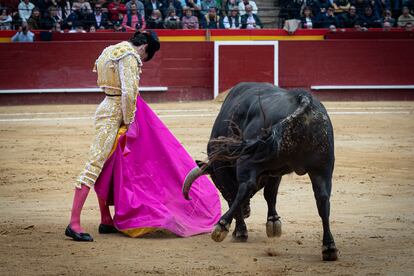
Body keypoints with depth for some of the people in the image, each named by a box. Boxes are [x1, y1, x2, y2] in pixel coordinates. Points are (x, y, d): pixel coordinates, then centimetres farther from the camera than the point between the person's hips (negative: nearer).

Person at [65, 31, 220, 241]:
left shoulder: (114, 51, 17)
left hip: (109, 110, 11)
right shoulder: (129, 56, -14)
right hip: (113, 115, -11)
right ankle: (73, 224, -17)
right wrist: (128, 121, -13)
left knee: (107, 169, 15)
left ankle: (106, 221, 22)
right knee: (96, 165, -13)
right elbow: (128, 93, -21)